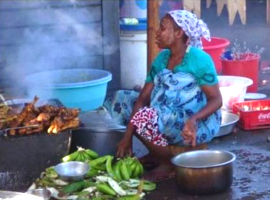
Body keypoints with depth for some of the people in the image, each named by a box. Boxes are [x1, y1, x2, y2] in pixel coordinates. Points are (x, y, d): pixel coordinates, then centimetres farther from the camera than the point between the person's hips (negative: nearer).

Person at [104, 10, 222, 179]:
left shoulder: (199, 59, -16)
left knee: (145, 117, -31)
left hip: (199, 125, -8)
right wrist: (128, 134, -11)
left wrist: (193, 119, -36)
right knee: (121, 99, 6)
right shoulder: (162, 58, 5)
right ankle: (156, 152, 8)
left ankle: (169, 161, -5)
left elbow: (217, 100, -17)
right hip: (166, 121, 8)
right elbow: (144, 97, 0)